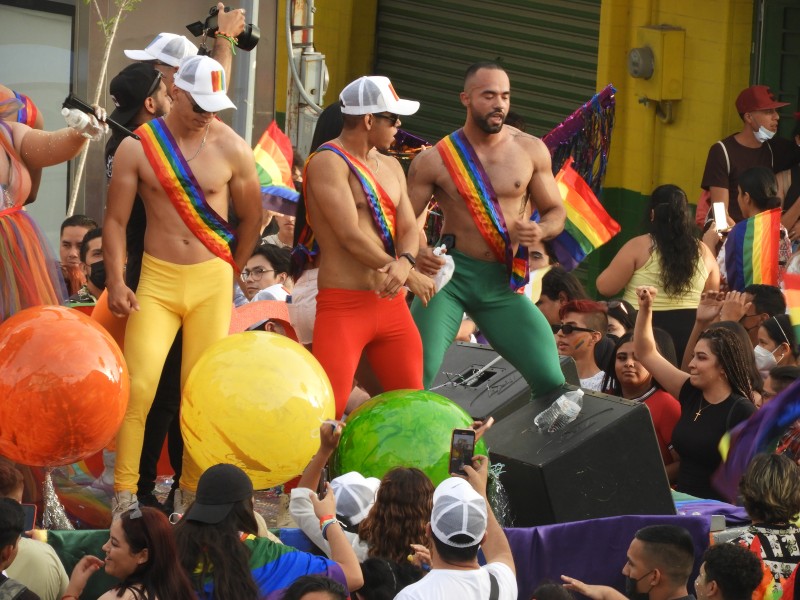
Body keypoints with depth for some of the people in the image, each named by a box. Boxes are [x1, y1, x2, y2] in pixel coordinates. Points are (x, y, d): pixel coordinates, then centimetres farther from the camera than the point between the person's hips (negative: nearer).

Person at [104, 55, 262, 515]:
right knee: (138, 386, -12)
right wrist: (116, 282, -7)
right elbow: (116, 220, 2)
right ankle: (124, 498, -8)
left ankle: (191, 495, 9)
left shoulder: (232, 148, 0)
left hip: (212, 283, 1)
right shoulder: (138, 147, -2)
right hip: (156, 279, -1)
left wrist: (227, 274, 12)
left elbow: (252, 218, 12)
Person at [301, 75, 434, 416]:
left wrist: (404, 263, -16)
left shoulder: (391, 167, 17)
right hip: (344, 305, -8)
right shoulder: (329, 162, -10)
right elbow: (350, 236, -16)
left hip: (391, 305, 8)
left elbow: (409, 230, 9)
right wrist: (411, 278, -8)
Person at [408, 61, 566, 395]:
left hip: (502, 284, 2)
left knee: (551, 380, -7)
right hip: (450, 276, -2)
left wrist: (541, 230, -13)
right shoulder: (434, 160, -2)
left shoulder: (531, 151, 4)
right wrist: (416, 253, -22)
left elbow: (556, 213, 11)